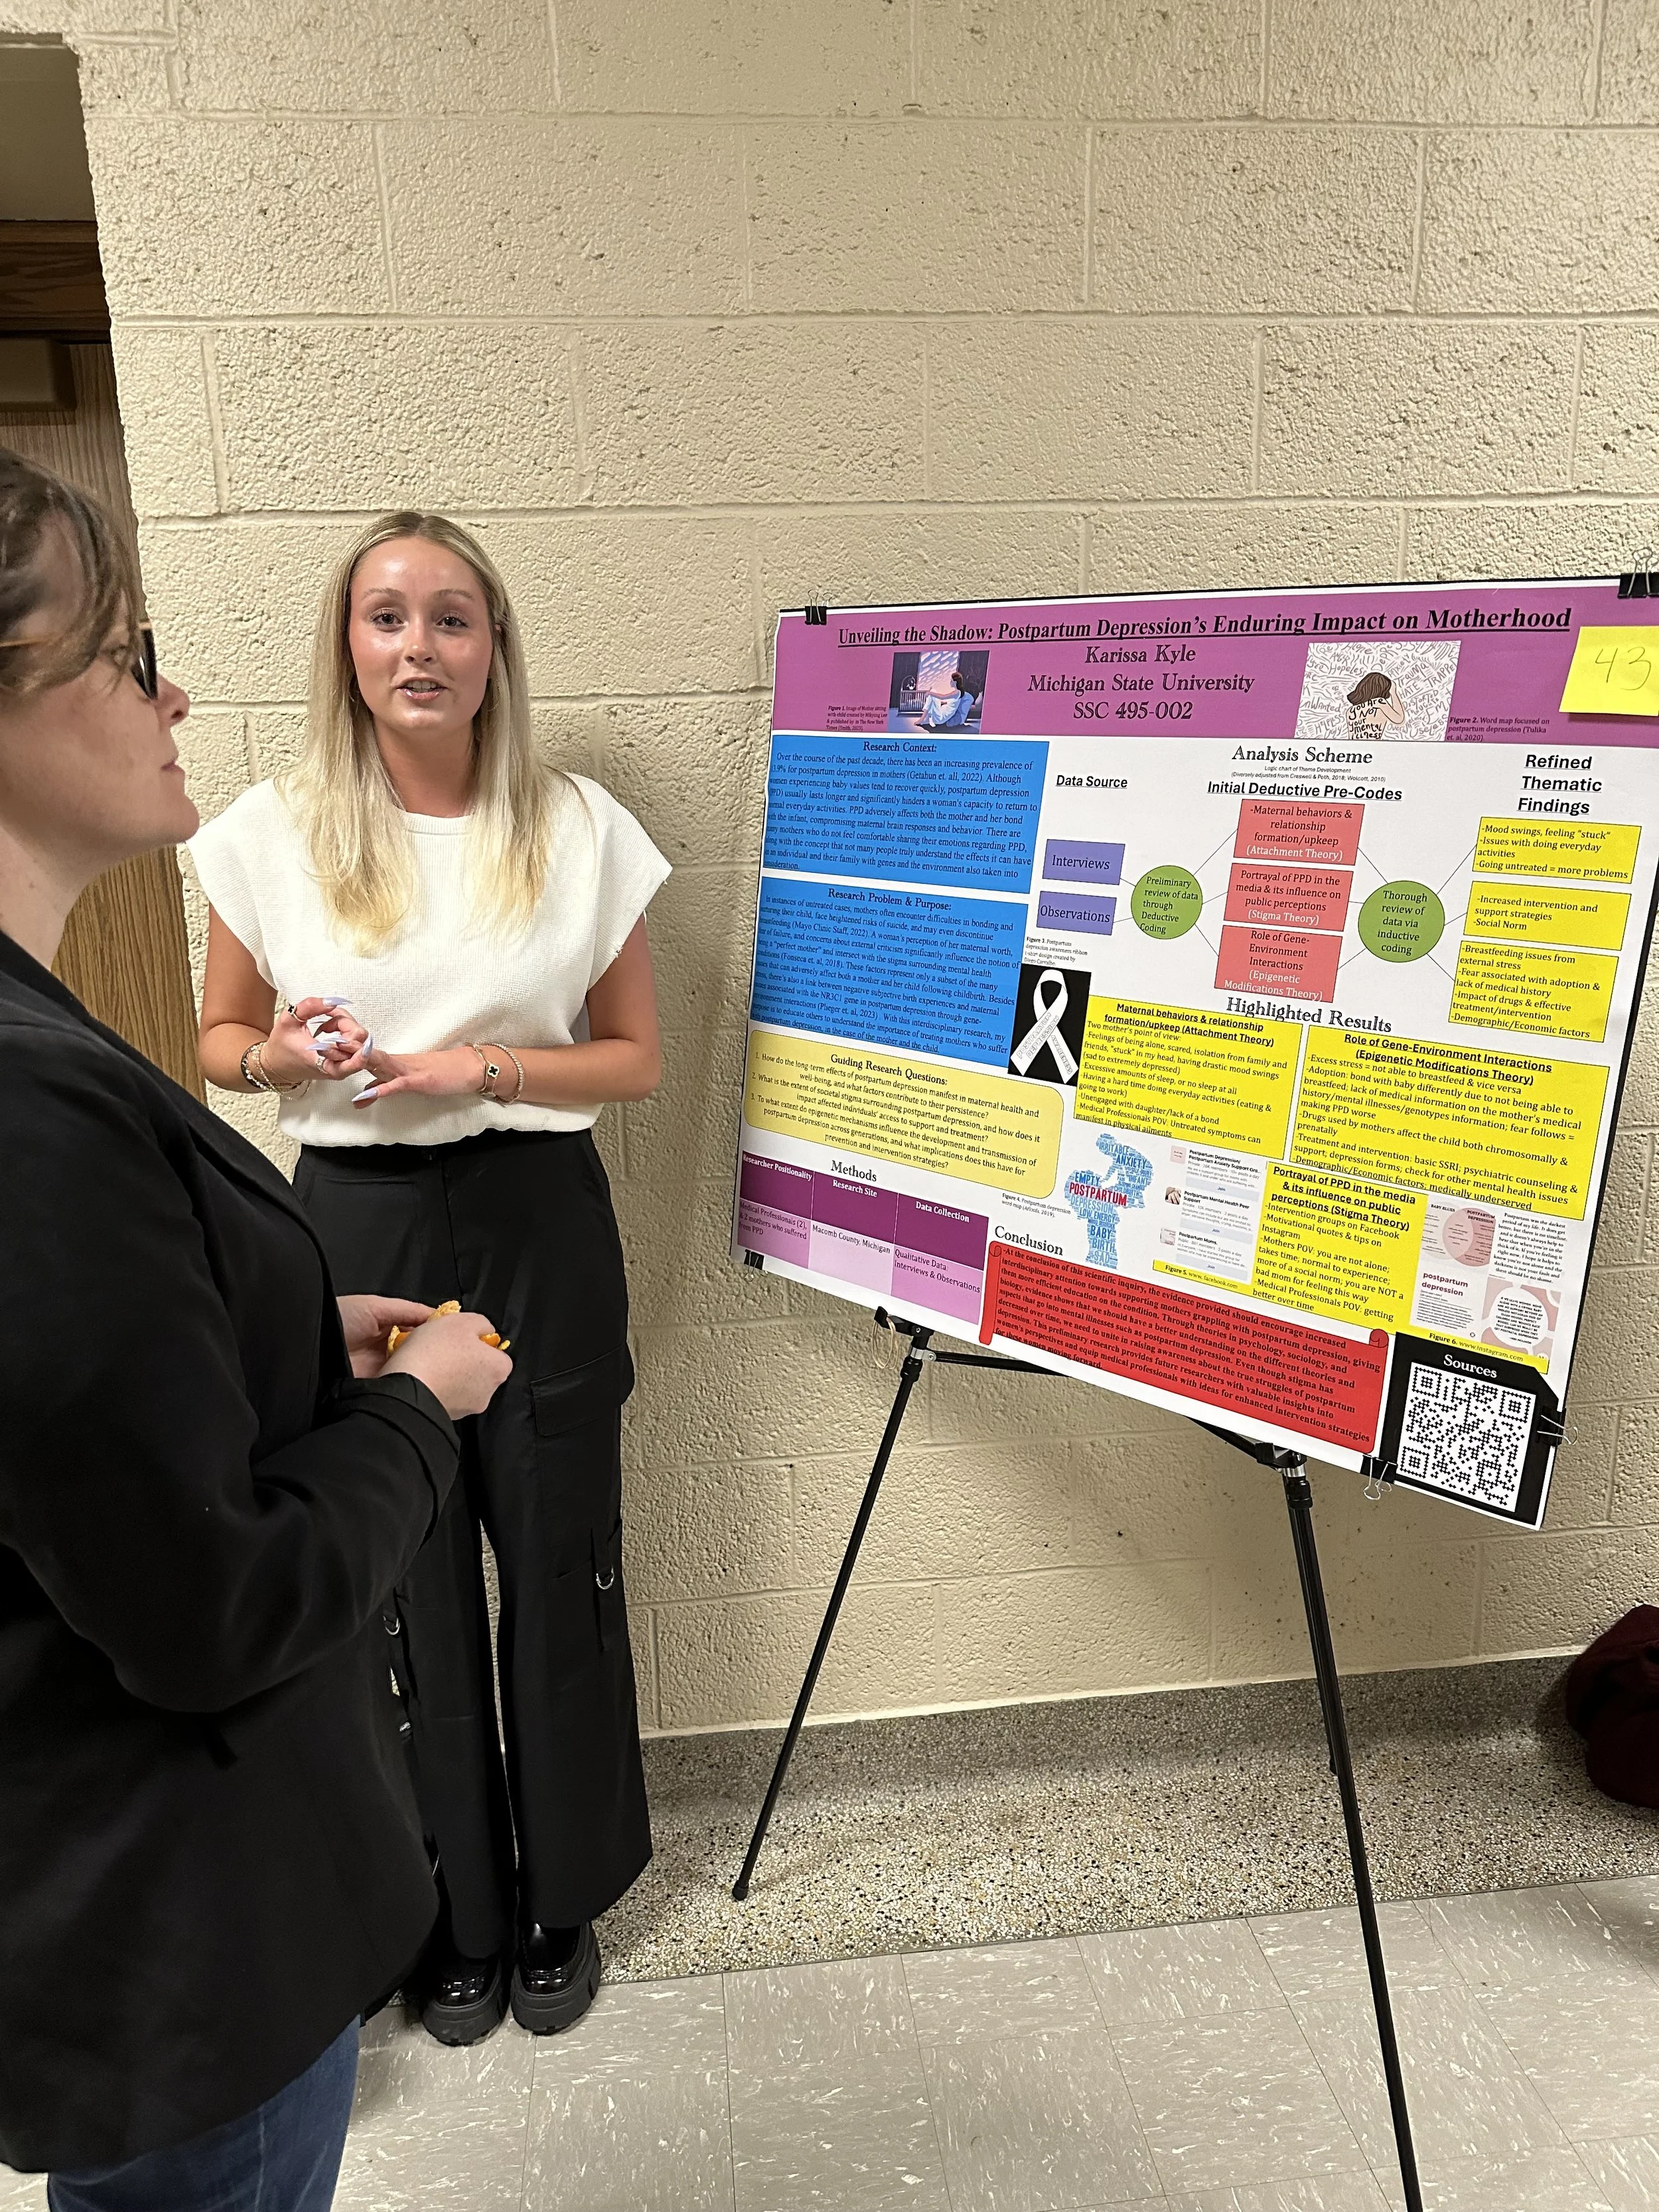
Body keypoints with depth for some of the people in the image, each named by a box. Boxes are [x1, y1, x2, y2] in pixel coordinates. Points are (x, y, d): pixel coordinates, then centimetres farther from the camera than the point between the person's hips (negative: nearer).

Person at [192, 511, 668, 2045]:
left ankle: (563, 1896, 36)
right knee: (409, 1582, 11)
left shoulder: (581, 830, -1)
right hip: (360, 1230, 1)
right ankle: (456, 1912, 36)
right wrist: (290, 1054, -12)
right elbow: (221, 1041, 10)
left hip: (540, 1227, 0)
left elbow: (635, 1056, 2)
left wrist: (484, 1069, -13)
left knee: (560, 1565, 9)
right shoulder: (273, 835, 0)